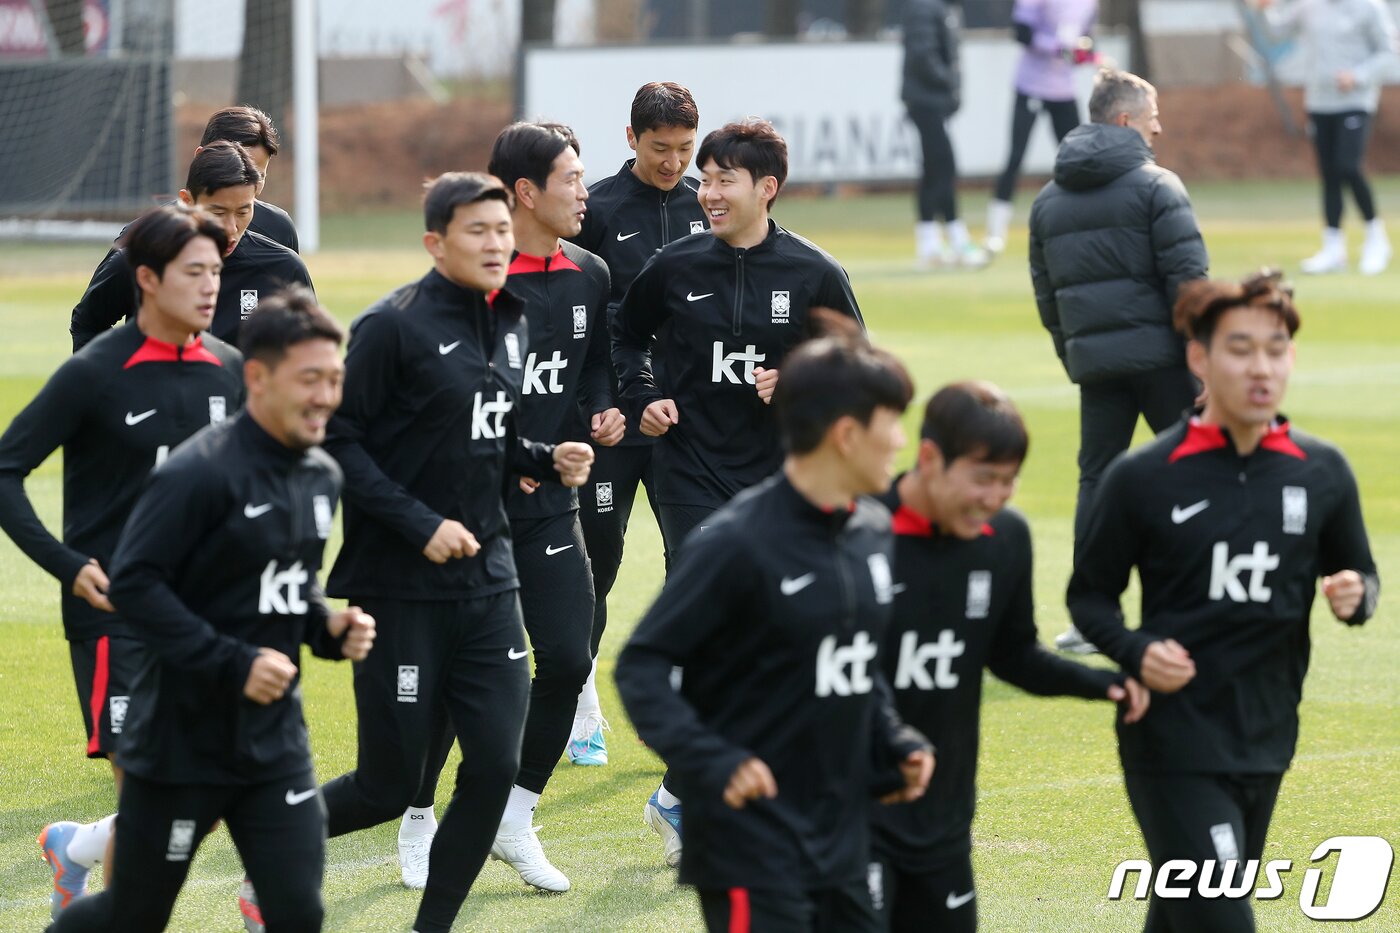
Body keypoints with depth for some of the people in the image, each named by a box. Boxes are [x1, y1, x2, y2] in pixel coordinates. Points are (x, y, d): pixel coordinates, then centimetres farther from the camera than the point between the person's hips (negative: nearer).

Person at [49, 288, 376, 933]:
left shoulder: (322, 475, 7)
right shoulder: (201, 473, -19)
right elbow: (134, 583, -22)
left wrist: (329, 627, 0)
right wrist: (233, 664, -25)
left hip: (275, 741, 6)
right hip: (182, 740, -6)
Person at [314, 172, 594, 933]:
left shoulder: (510, 326, 10)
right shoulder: (394, 326, -13)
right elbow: (338, 438, -14)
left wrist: (548, 460, 2)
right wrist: (418, 524, -18)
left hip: (487, 579, 7)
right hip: (400, 589, -6)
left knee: (495, 765, -2)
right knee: (389, 785, -1)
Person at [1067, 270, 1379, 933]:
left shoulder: (1322, 473, 2)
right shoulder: (1143, 479, -7)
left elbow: (1360, 574, 15)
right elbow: (1090, 594, 3)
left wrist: (1355, 596, -9)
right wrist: (1135, 653, -16)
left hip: (1265, 744, 4)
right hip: (1174, 743, -4)